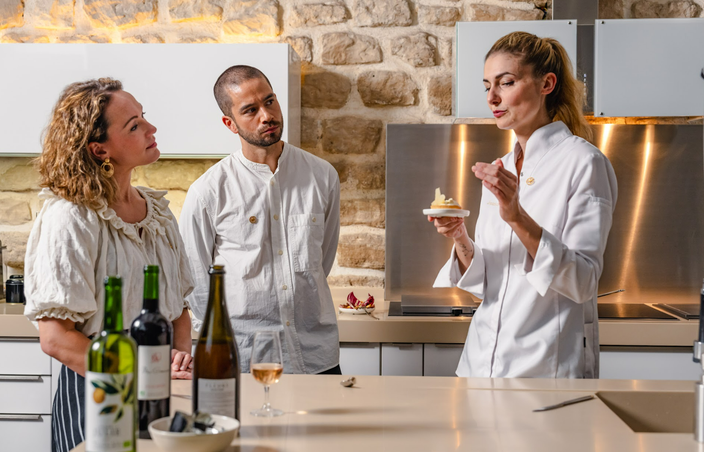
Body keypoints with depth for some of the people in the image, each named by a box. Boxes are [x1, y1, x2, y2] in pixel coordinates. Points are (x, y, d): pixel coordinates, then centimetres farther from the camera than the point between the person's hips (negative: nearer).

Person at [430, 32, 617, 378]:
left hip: (547, 363, -6)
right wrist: (460, 239, -10)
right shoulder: (499, 169, 9)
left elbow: (582, 282, -17)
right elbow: (483, 280, 9)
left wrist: (518, 219, -27)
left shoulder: (584, 162, -10)